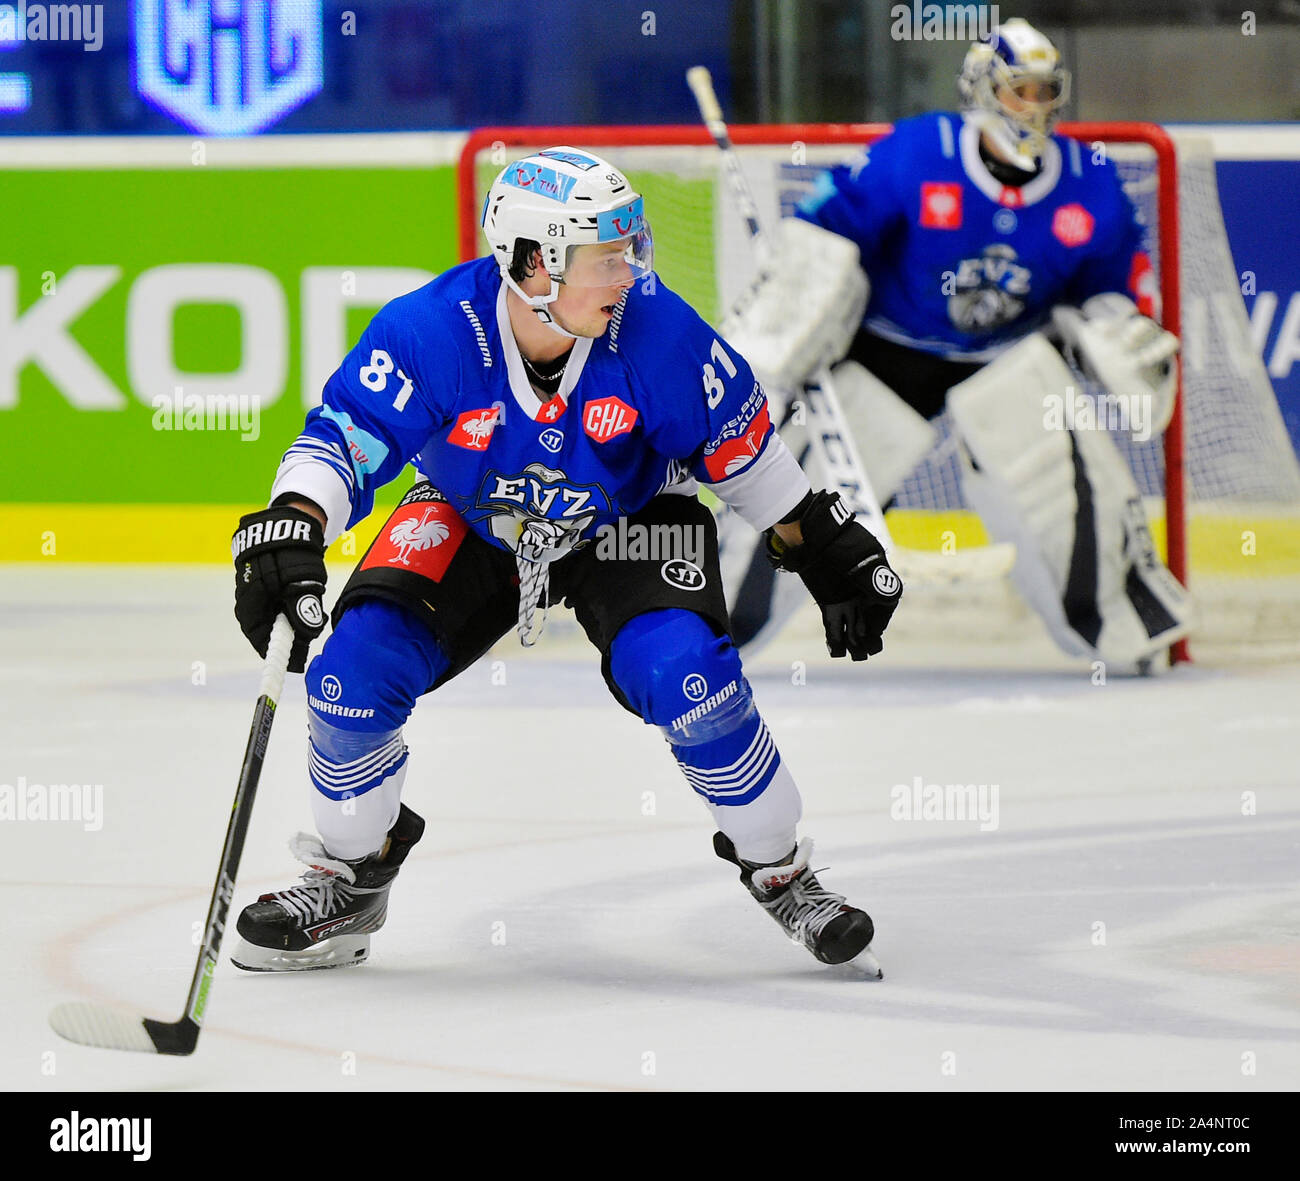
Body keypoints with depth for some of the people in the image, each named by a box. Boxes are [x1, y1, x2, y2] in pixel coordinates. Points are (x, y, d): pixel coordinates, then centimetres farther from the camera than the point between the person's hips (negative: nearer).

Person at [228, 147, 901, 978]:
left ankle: (779, 872, -1)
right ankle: (351, 878, 9)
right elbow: (343, 440, -30)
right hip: (469, 525, 1)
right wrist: (288, 534, -49)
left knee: (685, 676, -25)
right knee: (357, 666, -17)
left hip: (624, 525, -1)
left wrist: (826, 547, -2)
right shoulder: (430, 332, -31)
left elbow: (738, 442, -10)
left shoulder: (655, 332, -26)